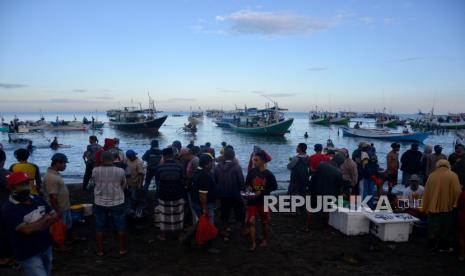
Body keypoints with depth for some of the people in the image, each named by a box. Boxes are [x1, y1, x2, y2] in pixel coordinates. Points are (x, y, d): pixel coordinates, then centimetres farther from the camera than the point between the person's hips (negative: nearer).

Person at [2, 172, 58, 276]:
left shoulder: (37, 199, 2)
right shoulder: (8, 209, -18)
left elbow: (54, 216, 3)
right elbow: (27, 229, -25)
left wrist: (35, 225, -13)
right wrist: (45, 219, -10)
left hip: (47, 248, 7)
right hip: (28, 255, -7)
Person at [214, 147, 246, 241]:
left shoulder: (218, 167, -6)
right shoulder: (236, 167, -18)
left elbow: (214, 180, -2)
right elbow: (241, 181, -18)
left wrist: (219, 190, 12)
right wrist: (242, 188, 2)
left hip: (222, 195, 3)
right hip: (235, 194, -3)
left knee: (225, 214, 15)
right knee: (240, 212, 17)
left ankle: (225, 233, 22)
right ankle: (244, 229, 32)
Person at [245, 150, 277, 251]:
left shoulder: (268, 174, -12)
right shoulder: (251, 172, -5)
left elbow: (274, 186, -8)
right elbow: (247, 183, 8)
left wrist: (261, 192, -17)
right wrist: (248, 187, -16)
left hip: (264, 201, -2)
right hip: (252, 200, 2)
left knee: (265, 222, 13)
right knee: (250, 221, -6)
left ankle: (265, 240, 35)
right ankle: (253, 243, 5)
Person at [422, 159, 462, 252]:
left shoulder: (432, 175, 1)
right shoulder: (452, 175, -6)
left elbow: (426, 192, 2)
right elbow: (457, 191, -13)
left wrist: (426, 207, 8)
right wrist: (455, 203, -1)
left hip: (433, 206, 2)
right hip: (447, 206, -2)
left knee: (433, 227, 14)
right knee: (446, 227, 12)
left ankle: (432, 245, 22)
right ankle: (444, 246, 19)